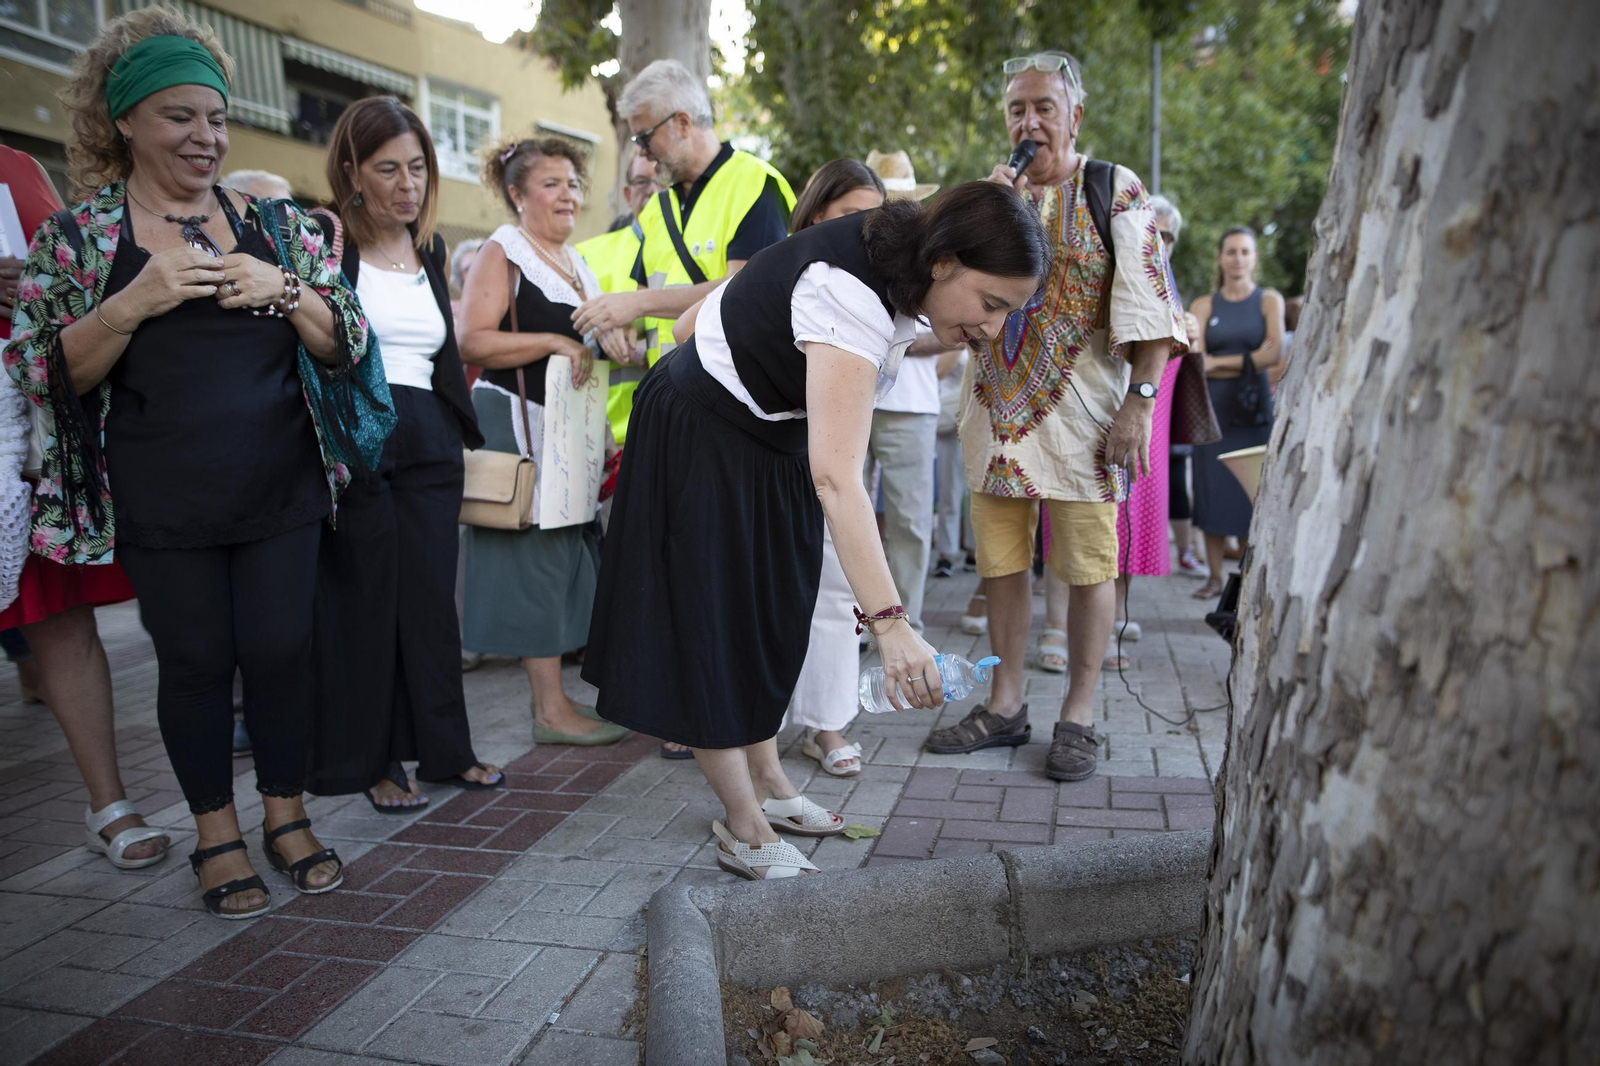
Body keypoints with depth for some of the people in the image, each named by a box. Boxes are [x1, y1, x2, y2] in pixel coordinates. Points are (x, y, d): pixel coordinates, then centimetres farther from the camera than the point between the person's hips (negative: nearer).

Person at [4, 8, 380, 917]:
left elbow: (347, 343, 5)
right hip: (163, 507, -1)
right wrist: (134, 302, -18)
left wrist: (282, 290, -14)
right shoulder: (77, 237, 2)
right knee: (196, 659, 6)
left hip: (282, 494, 1)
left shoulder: (277, 225, 6)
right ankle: (218, 835, 24)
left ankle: (287, 816, 23)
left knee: (282, 646, 3)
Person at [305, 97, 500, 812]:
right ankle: (371, 762, 16)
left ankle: (444, 749, 20)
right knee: (363, 601, 2)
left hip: (428, 442, 5)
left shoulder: (429, 246, 16)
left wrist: (466, 433, 18)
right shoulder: (319, 237, -2)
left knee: (433, 598, 8)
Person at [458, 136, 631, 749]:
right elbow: (473, 342, -17)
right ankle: (550, 709, 0)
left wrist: (606, 338, 13)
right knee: (536, 552, -6)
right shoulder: (501, 252, -5)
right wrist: (553, 342, -21)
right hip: (517, 422, -8)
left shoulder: (578, 264, 19)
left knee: (570, 553, 8)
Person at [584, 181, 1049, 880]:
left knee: (770, 614, 15)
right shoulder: (851, 294, -39)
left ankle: (767, 783, 29)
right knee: (714, 621, -2)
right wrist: (889, 622, -55)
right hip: (699, 436, -9)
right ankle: (746, 829, 9)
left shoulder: (900, 266, -13)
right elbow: (835, 476, -50)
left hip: (770, 437, 9)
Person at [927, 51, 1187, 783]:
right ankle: (1005, 706, 21)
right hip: (998, 406, 5)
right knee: (1002, 563, 9)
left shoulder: (1115, 192, -1)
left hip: (1080, 412, -4)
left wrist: (1139, 403, -15)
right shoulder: (994, 193, 13)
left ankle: (1079, 715, 14)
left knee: (1087, 566, 1)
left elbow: (1148, 306, -6)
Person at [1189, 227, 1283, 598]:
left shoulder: (1269, 300, 6)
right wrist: (1251, 362, -9)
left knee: (1252, 494, -4)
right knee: (1212, 491, 1)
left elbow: (1274, 353, -9)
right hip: (1213, 411, 1)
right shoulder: (1204, 305, 9)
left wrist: (1219, 362, -8)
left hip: (1254, 410, -1)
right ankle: (1215, 578, 9)